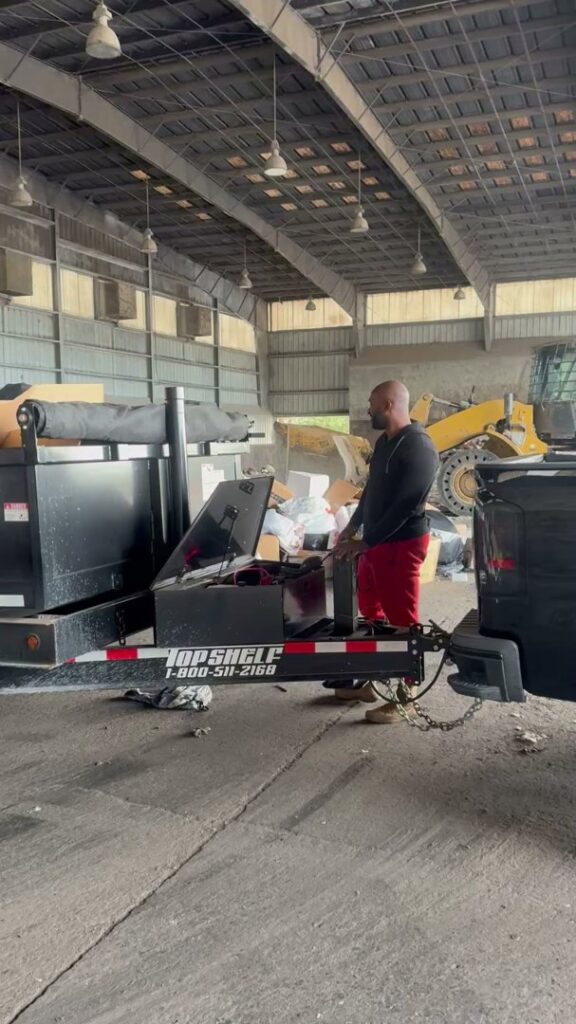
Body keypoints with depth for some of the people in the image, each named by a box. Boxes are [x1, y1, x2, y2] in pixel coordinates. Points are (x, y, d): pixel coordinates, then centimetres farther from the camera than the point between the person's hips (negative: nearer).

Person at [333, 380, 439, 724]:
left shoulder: (419, 448, -20)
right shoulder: (385, 441, 11)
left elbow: (404, 506, -23)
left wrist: (364, 542, -20)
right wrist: (353, 527, 18)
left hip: (401, 544, -10)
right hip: (375, 542, 10)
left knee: (402, 621, -1)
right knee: (371, 614, 18)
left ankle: (406, 698, 11)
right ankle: (372, 680, 31)